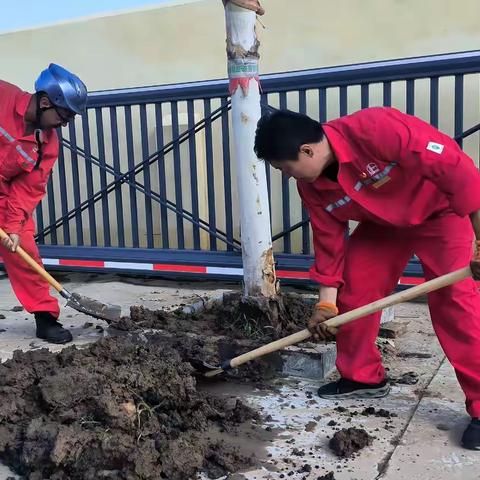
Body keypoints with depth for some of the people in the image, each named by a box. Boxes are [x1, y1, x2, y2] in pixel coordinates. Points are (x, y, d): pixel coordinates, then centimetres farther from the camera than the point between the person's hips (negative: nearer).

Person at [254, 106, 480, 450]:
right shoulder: (312, 187, -14)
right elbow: (329, 242, -4)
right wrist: (326, 304, -6)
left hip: (443, 210, -6)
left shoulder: (378, 129, -37)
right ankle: (363, 377, 20)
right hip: (384, 223, 7)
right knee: (353, 290, 1)